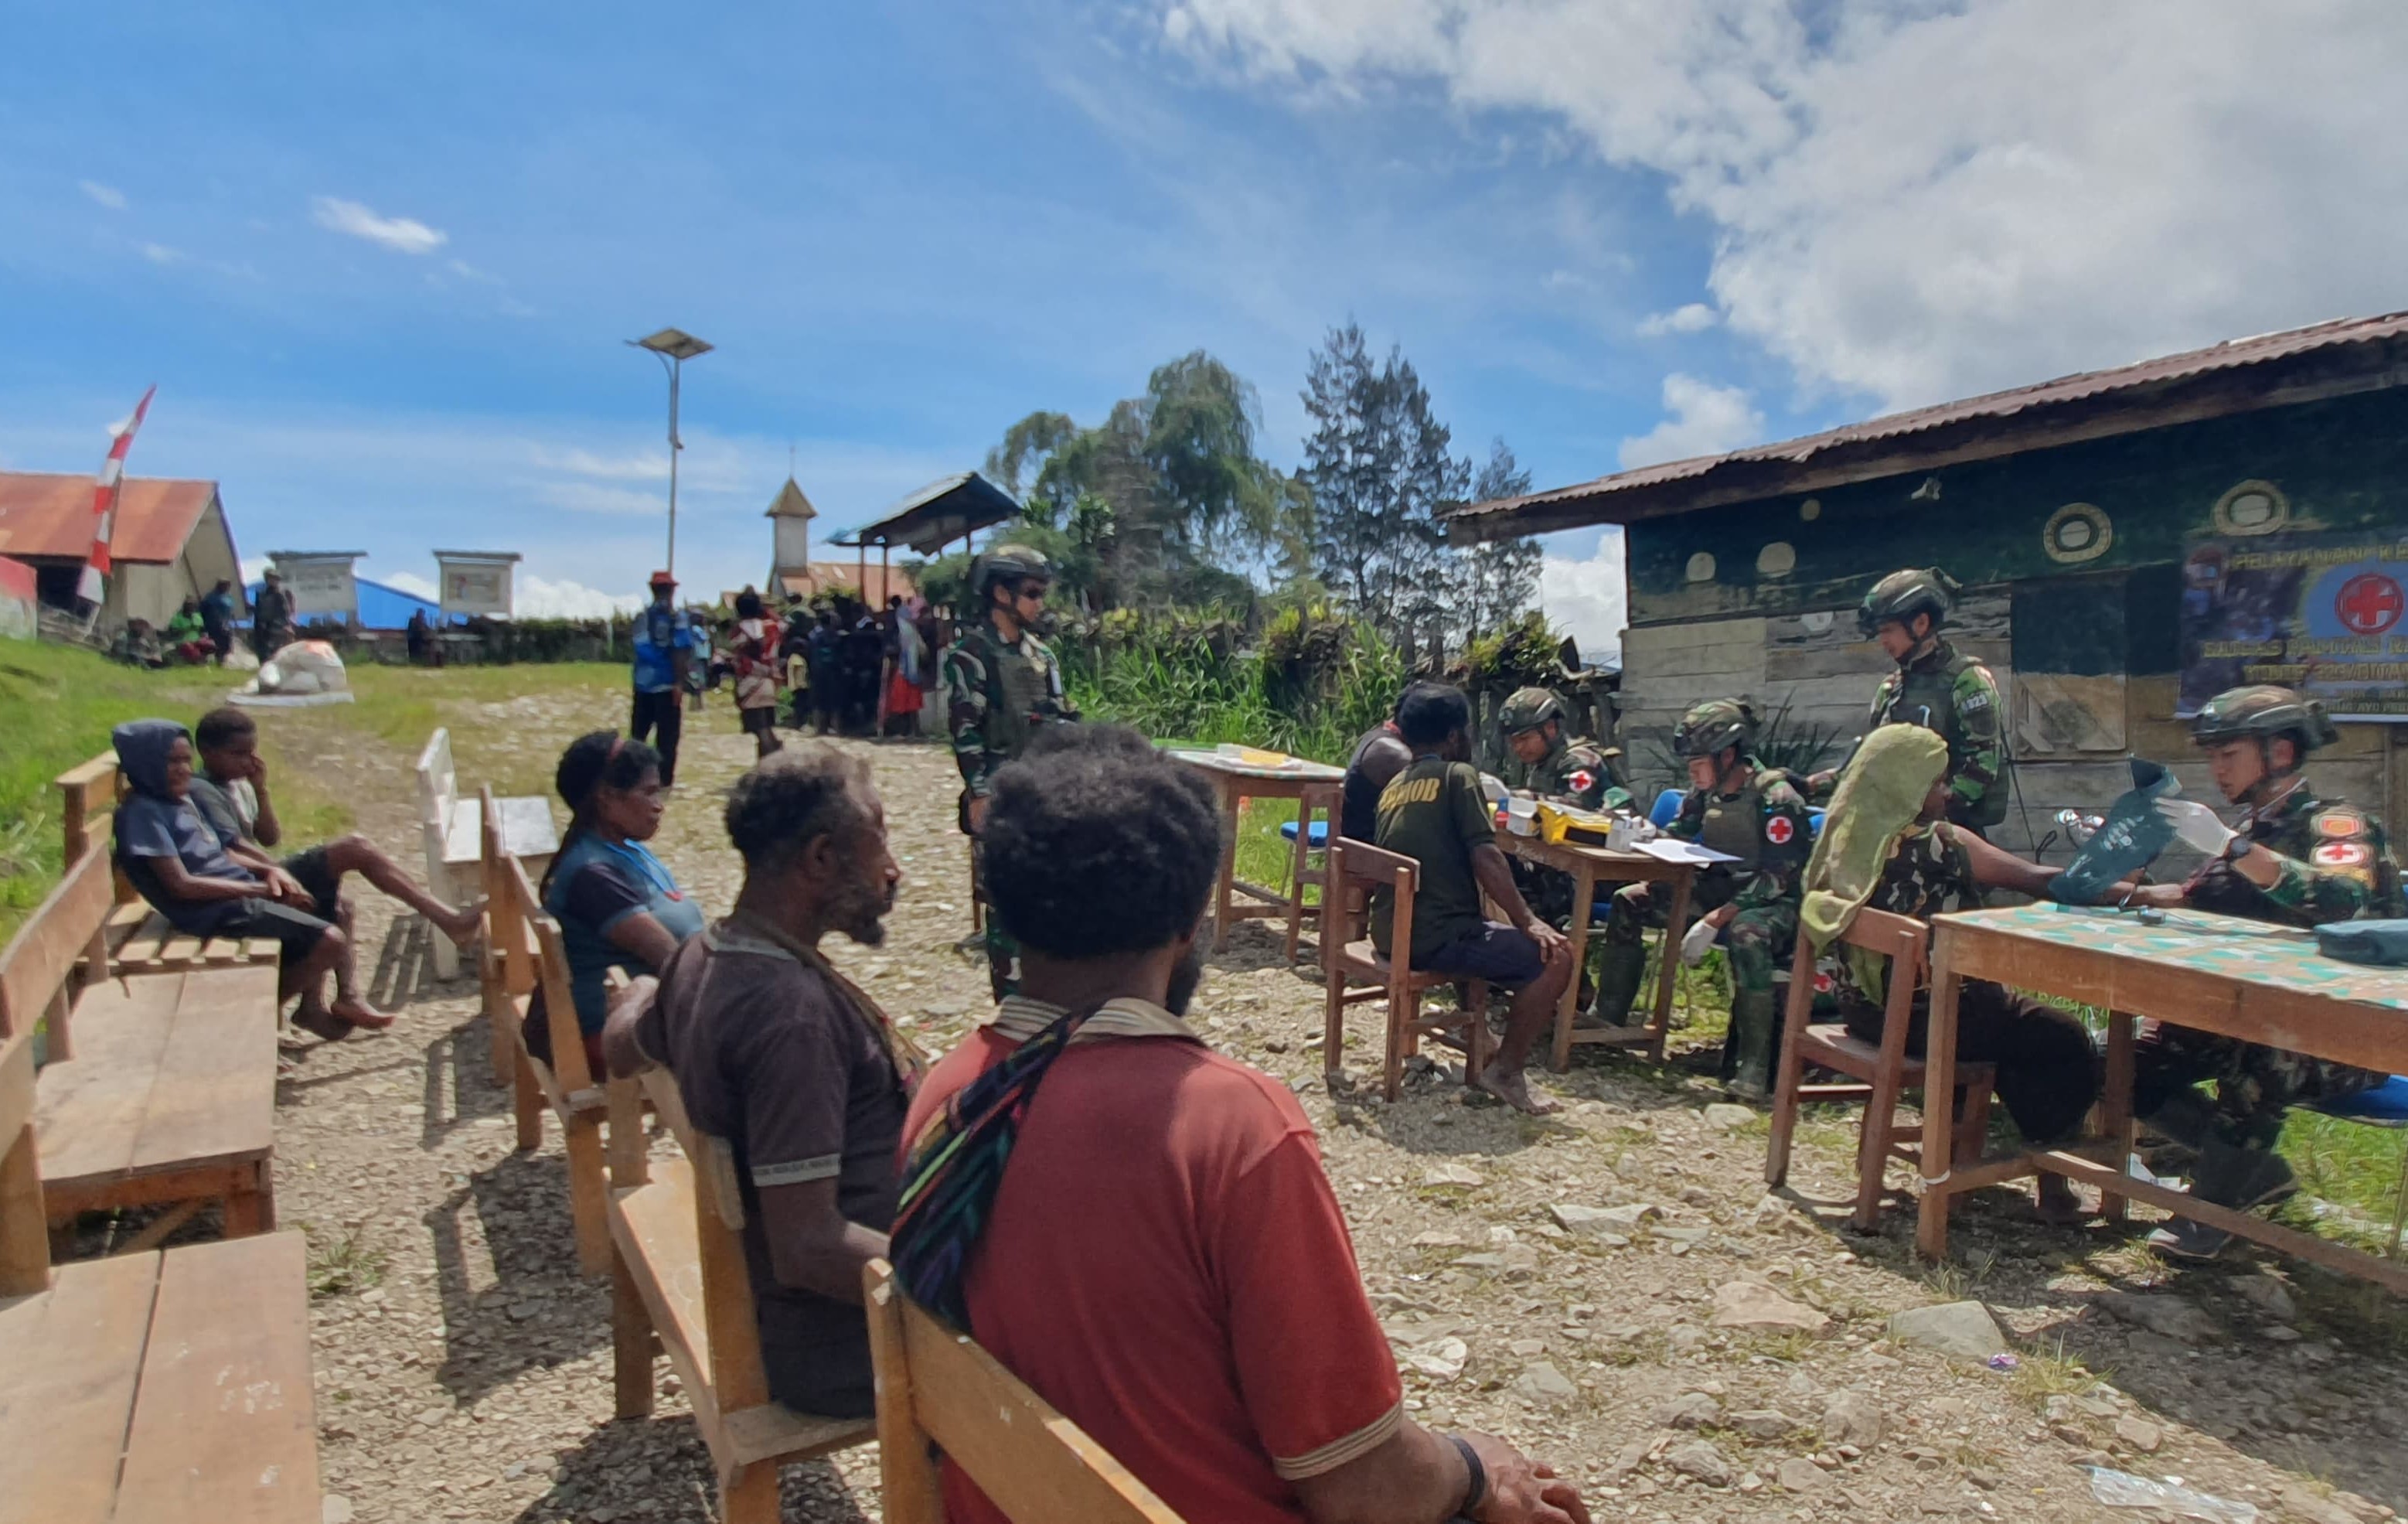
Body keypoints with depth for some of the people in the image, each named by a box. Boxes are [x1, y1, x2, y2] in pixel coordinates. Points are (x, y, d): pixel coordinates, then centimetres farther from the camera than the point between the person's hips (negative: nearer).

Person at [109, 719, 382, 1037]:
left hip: (239, 896, 10)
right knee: (330, 941, -19)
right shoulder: (143, 812, -13)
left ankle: (312, 1006, 15)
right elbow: (182, 886, -19)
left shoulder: (181, 799, 15)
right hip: (217, 912, -10)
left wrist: (269, 871, 1)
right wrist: (259, 888, -15)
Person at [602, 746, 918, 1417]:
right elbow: (808, 1247, -30)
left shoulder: (702, 961, 1)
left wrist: (642, 992, 43)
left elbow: (622, 1046, 24)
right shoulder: (789, 1011, -28)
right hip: (845, 1342, -9)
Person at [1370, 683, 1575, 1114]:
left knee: (1487, 933, 32)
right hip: (1435, 936, -9)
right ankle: (1505, 1070, -3)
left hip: (1390, 933, 9)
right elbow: (1486, 861, -14)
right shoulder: (1458, 774, -5)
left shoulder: (1395, 784, 16)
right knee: (1555, 956, -7)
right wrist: (1529, 922, -10)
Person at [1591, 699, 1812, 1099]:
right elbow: (1676, 836, 14)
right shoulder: (1706, 791, 1)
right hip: (1718, 888, 8)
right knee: (1628, 901, 0)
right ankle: (1607, 1016, 6)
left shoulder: (1775, 796, -20)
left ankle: (1752, 1068, -36)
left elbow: (1778, 877, -26)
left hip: (1772, 901, -8)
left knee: (1746, 933, -41)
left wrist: (1714, 920, -32)